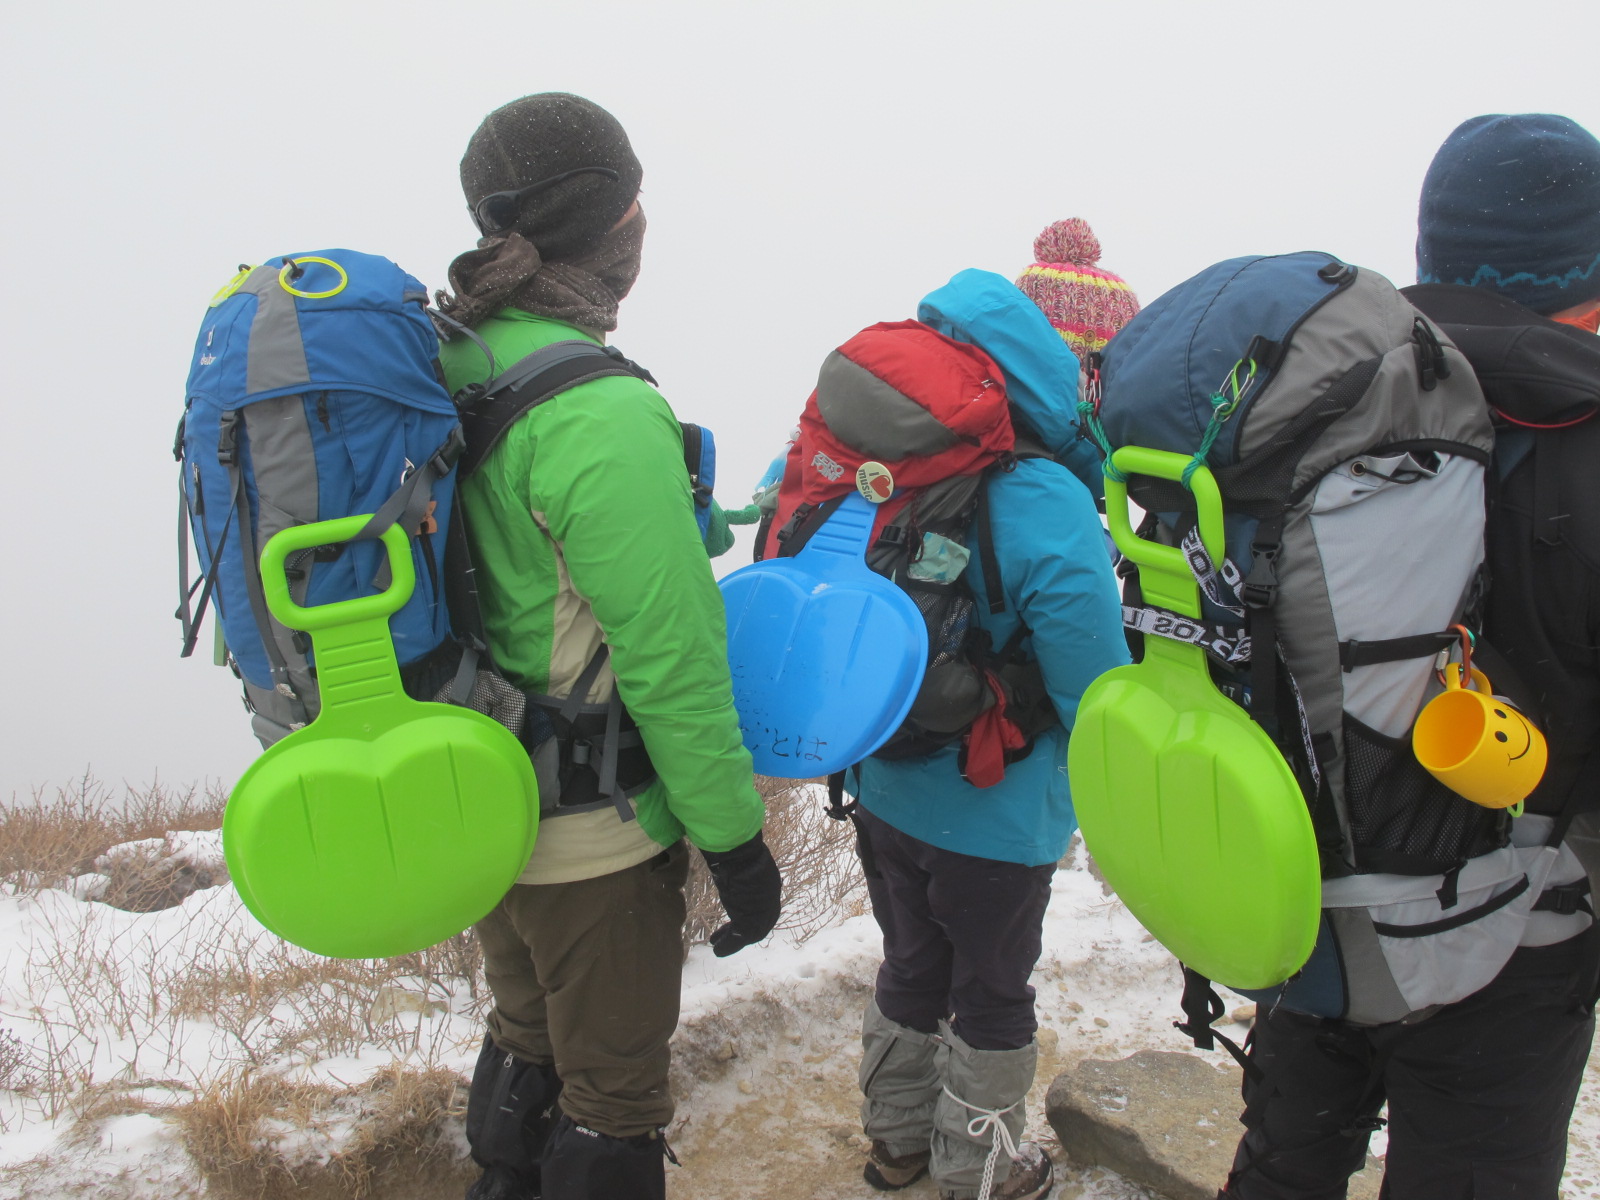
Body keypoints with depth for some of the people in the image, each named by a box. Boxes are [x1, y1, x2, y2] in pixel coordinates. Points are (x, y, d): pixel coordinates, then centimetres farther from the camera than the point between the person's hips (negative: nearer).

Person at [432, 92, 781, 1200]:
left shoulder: (445, 369, 1)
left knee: (526, 1040, 27)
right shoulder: (602, 413, -24)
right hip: (593, 831, -8)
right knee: (612, 1091, 11)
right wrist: (735, 838, -13)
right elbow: (669, 660, -23)